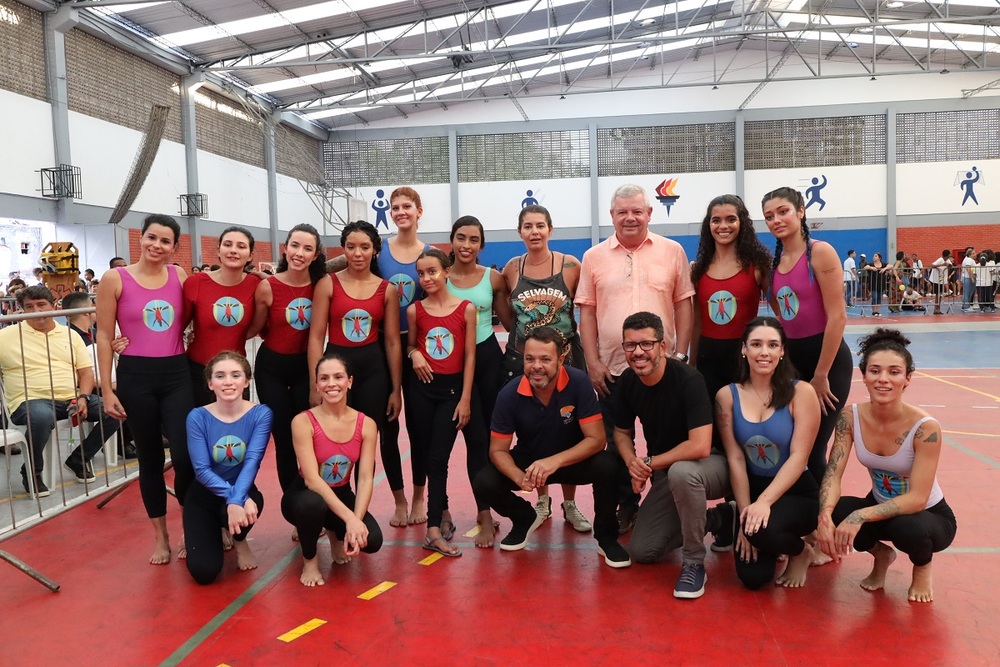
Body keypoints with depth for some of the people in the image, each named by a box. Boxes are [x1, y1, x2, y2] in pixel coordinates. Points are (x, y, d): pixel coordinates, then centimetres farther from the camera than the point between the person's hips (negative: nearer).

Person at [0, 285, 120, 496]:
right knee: (41, 417, -40)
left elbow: (86, 371, 12)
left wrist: (83, 397, -6)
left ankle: (78, 459, 7)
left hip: (72, 399, 5)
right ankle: (31, 472, -10)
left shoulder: (70, 335, 15)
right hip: (31, 400, -4)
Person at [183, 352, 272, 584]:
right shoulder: (198, 417, -14)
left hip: (243, 489, 0)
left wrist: (236, 499, -39)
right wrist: (232, 495, -35)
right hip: (204, 495, 0)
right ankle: (215, 533, 23)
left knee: (248, 506, -38)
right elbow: (201, 470, -19)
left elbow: (252, 461, -23)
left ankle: (239, 541, 2)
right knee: (203, 572, -14)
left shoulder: (261, 414, -14)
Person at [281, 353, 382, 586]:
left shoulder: (366, 424, -9)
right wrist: (349, 518, -35)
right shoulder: (303, 422, -20)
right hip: (305, 496, -3)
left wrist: (356, 521, -30)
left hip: (341, 496, 4)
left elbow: (365, 479, -14)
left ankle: (336, 534, 16)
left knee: (371, 540, -23)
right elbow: (311, 479, -26)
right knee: (312, 503, -40)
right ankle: (309, 559, -6)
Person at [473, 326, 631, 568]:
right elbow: (498, 450, -14)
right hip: (528, 462, 2)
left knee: (607, 465, -32)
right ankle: (525, 518, 13)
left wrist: (556, 461, -40)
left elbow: (596, 439, -25)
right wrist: (519, 477, -36)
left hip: (573, 460, -1)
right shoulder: (509, 394, -20)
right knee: (484, 482, -22)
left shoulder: (579, 383, -25)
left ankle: (606, 537, -4)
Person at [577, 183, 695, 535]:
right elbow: (587, 311, 2)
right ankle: (626, 506, 27)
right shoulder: (594, 257, 3)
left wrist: (680, 354, -4)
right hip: (612, 368, 1)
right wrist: (592, 362, -4)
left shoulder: (672, 251, 2)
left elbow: (684, 304, 3)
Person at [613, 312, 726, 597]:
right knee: (641, 551, -1)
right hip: (666, 475, 7)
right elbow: (622, 431, 8)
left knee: (680, 472, -41)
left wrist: (650, 462, -21)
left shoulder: (688, 379, -26)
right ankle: (715, 519, 19)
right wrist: (632, 462, -14)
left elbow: (700, 447, -33)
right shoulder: (627, 381, -6)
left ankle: (693, 563, -19)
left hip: (711, 466, -6)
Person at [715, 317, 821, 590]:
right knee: (752, 576, -12)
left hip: (797, 493, -3)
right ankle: (771, 545, 26)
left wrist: (765, 502, -26)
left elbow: (799, 457, -16)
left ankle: (800, 552, 4)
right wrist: (745, 514, -13)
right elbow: (735, 459, -6)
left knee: (763, 529, -34)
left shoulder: (801, 392, -11)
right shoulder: (727, 396, -4)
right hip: (752, 490, 3)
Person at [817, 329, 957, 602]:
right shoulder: (851, 417, -16)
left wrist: (861, 516, -42)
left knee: (908, 529, -37)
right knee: (835, 514, -27)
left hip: (928, 516, -3)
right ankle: (881, 554, 8)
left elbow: (917, 499, -30)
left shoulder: (925, 428, -27)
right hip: (881, 508, 3)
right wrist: (825, 515, -38)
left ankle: (922, 569, 4)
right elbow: (833, 473, -19)